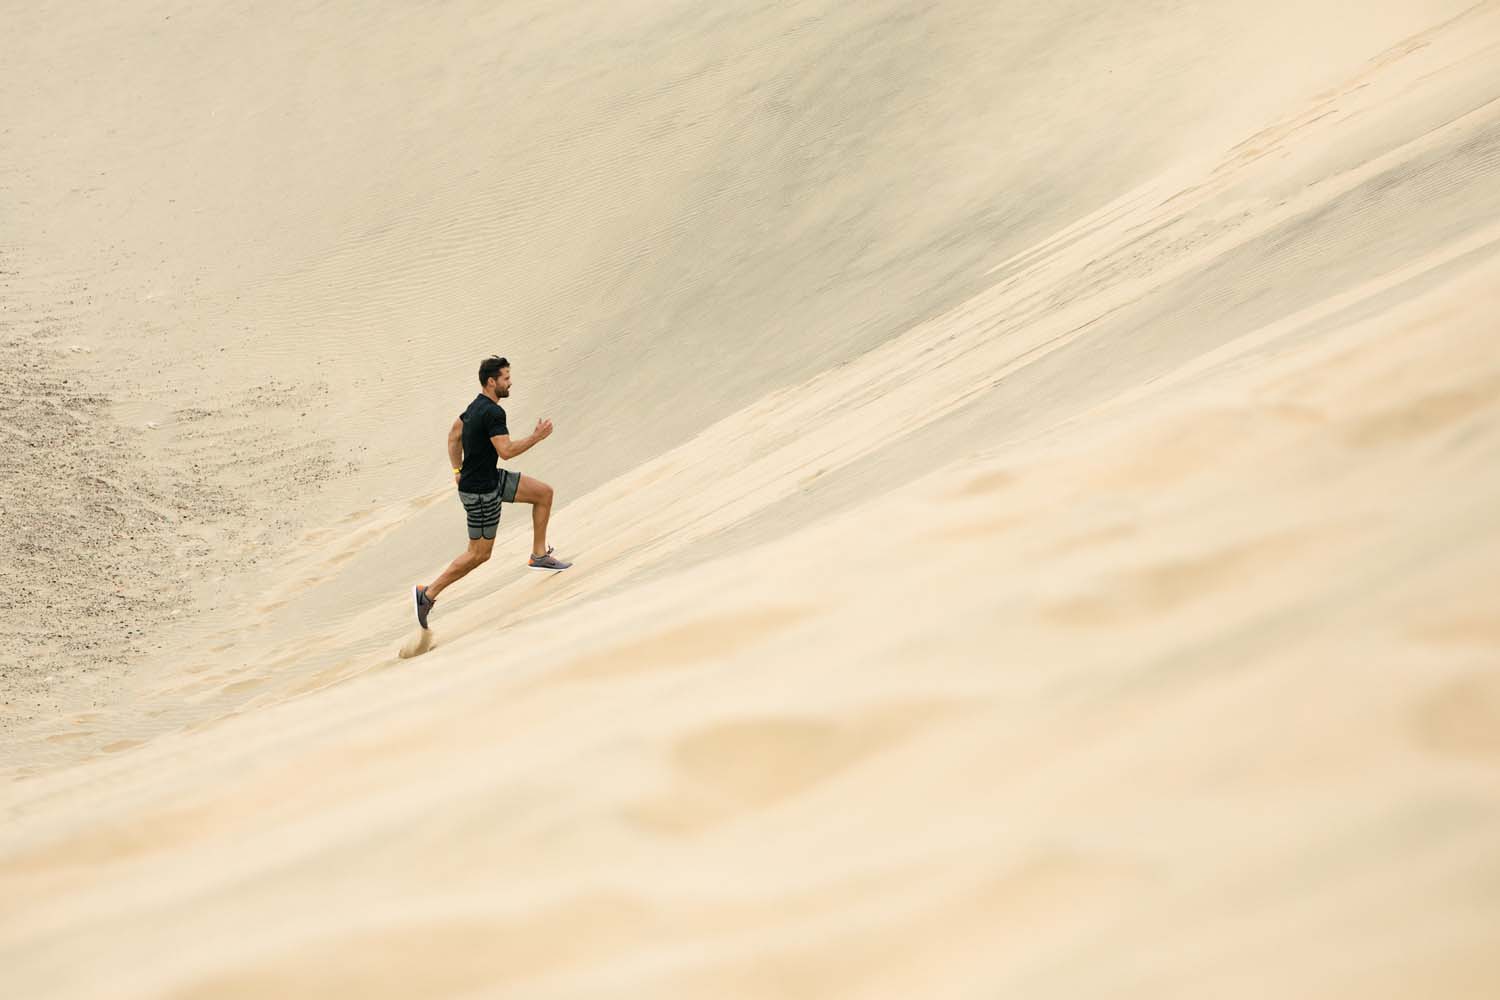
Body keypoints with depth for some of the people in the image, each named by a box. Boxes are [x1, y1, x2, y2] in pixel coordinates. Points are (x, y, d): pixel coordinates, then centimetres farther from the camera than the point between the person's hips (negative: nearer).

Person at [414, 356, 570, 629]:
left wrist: (458, 470, 19)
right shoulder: (493, 412, -23)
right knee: (479, 554, 0)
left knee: (544, 492, 10)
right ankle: (428, 594, 8)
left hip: (492, 479, 10)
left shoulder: (477, 406, 7)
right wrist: (537, 437, -17)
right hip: (480, 492, -10)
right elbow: (506, 451, -28)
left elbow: (454, 435, 17)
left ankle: (539, 555, 17)